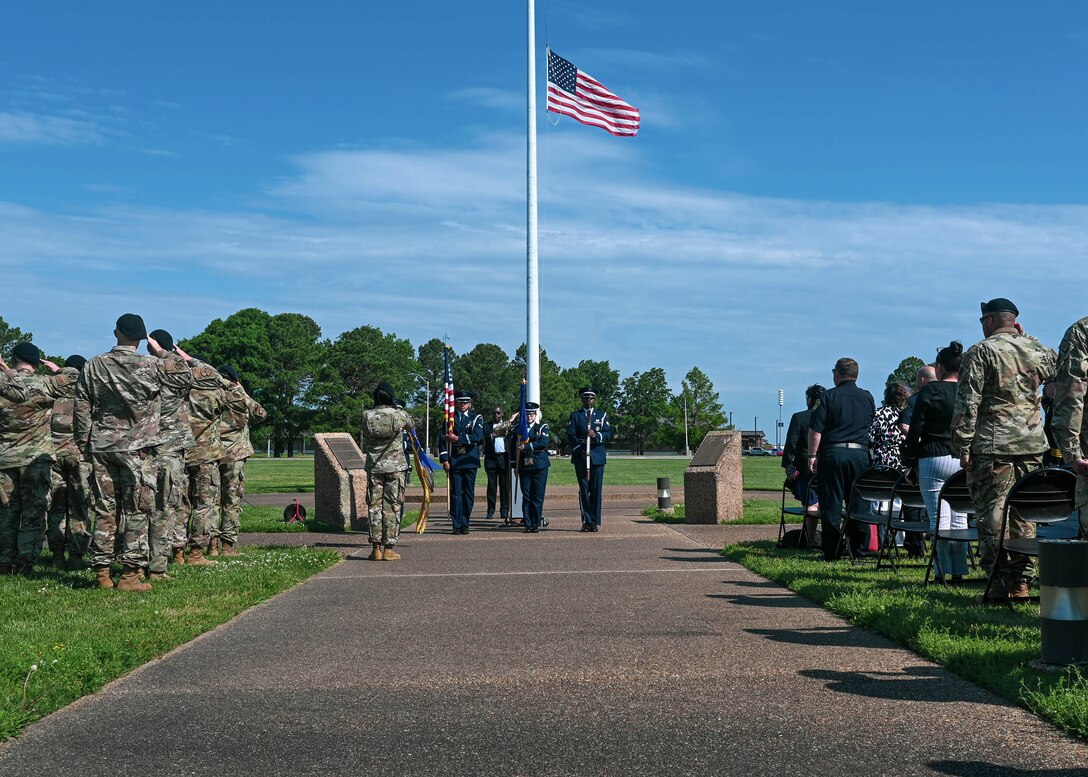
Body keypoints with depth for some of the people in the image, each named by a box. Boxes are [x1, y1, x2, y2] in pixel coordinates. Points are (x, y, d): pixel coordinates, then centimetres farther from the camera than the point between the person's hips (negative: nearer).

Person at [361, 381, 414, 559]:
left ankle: (376, 548, 4)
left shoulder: (367, 417, -1)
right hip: (395, 467, -2)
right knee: (392, 507, 2)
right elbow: (410, 425, 15)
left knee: (374, 506, 6)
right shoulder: (399, 415, -7)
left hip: (374, 466, 2)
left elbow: (364, 446, 7)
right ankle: (388, 548, 1)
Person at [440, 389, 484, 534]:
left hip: (470, 461, 0)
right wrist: (445, 459, -4)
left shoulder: (477, 418, 7)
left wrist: (458, 438, -10)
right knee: (455, 493, -3)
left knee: (469, 493, 3)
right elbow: (444, 439, 5)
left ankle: (465, 524, 10)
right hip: (454, 461, 0)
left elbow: (477, 437, -9)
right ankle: (457, 525, 0)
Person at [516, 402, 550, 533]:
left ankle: (536, 524, 2)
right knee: (526, 496, 1)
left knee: (538, 496, -3)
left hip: (540, 465, -2)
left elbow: (544, 443, -13)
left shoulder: (543, 428, 4)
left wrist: (526, 446, -17)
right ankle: (528, 524, 4)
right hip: (524, 466, 2)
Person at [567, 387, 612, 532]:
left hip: (597, 457, 0)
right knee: (583, 490, -1)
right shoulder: (575, 415, 11)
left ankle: (595, 522, 1)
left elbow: (608, 433, 2)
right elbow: (570, 435, 1)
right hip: (580, 457, 0)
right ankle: (586, 521, 2)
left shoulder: (602, 415, 13)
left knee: (596, 490, -2)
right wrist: (579, 451, -12)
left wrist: (596, 435, -18)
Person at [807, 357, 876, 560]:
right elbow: (872, 425, 18)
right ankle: (860, 549, 7)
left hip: (832, 454, -3)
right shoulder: (868, 398, 9)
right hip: (860, 455, 3)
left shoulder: (830, 396, -4)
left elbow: (815, 429, -7)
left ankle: (831, 553, 3)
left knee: (831, 505, 2)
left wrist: (812, 455, -1)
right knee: (859, 504, 8)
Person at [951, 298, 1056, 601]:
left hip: (992, 445, -5)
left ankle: (1001, 584, -4)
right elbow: (1057, 367, 34)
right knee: (1023, 514, 10)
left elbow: (968, 404, -11)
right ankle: (1021, 582, 11)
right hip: (1032, 444, 5)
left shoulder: (980, 352, -5)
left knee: (993, 515, -2)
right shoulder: (1037, 349, 9)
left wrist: (962, 445, -8)